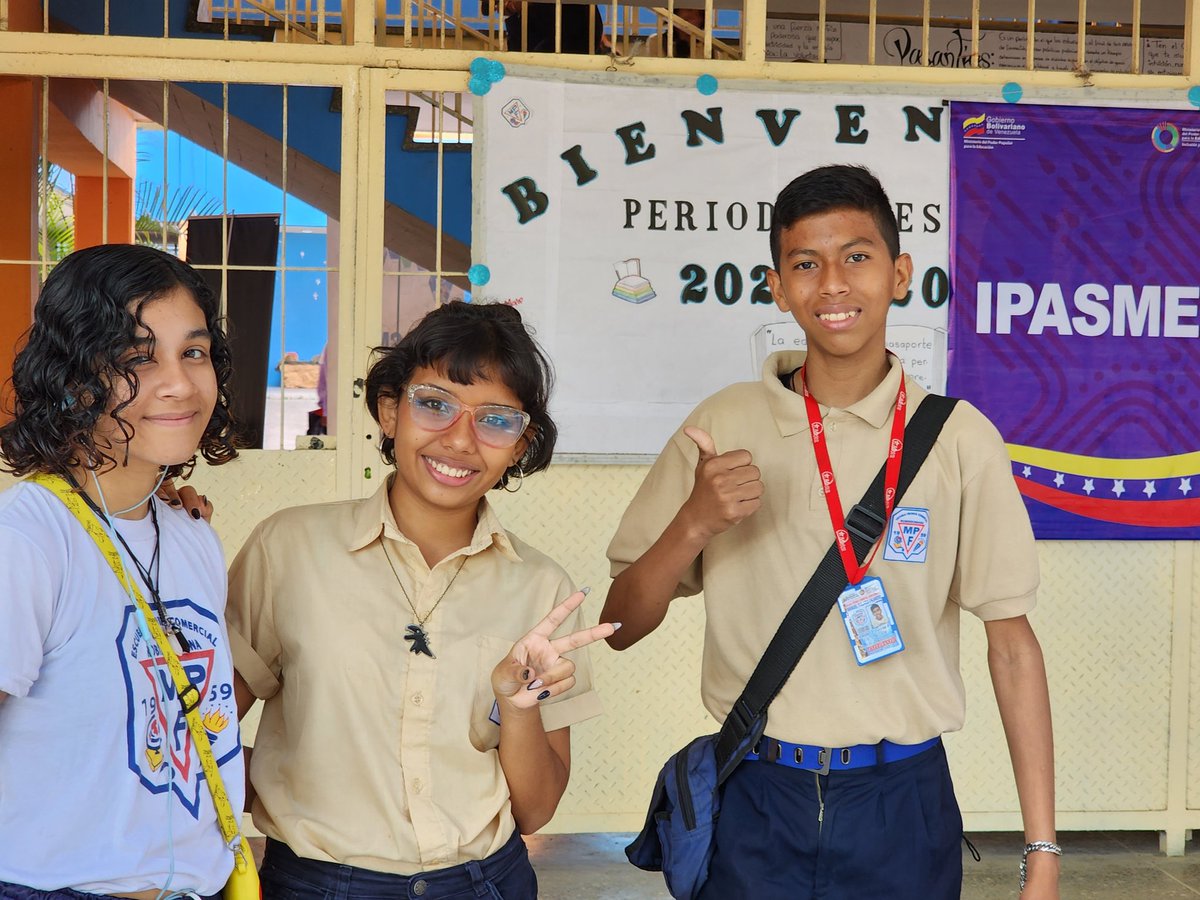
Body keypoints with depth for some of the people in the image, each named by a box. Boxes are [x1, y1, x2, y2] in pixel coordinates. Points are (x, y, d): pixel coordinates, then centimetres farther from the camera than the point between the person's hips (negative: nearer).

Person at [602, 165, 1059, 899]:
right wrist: (693, 524, -17)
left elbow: (1011, 640, -4)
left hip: (903, 806, 0)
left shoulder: (959, 439, -5)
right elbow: (622, 626, 1)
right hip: (754, 802, 1)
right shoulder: (723, 425, -1)